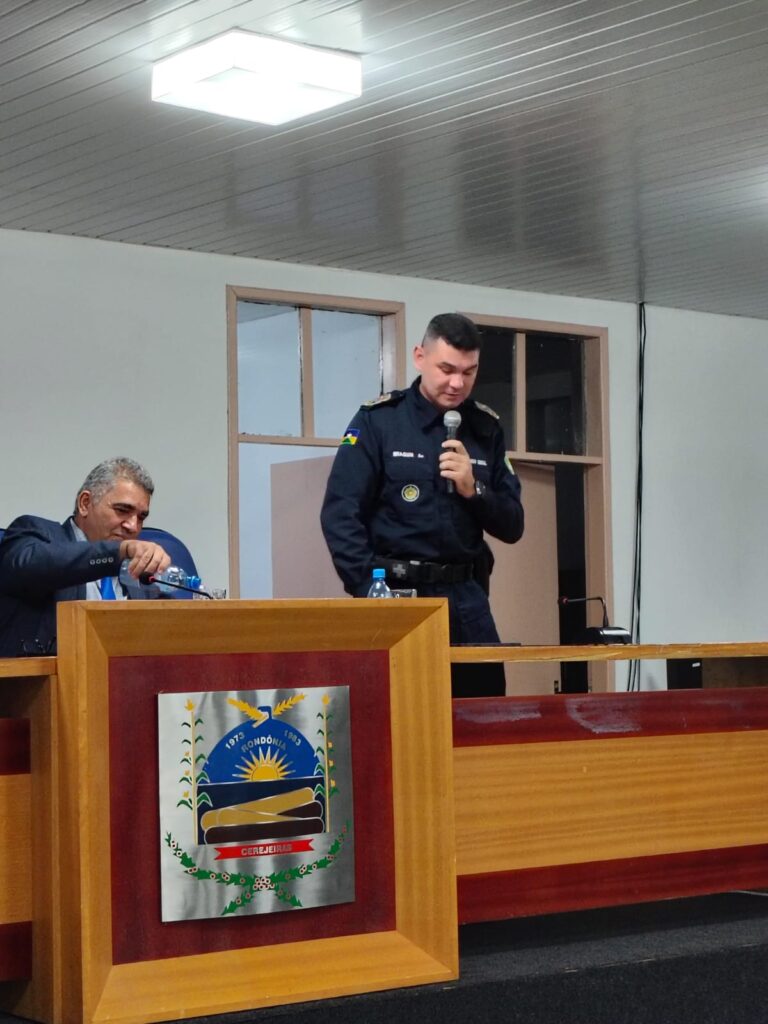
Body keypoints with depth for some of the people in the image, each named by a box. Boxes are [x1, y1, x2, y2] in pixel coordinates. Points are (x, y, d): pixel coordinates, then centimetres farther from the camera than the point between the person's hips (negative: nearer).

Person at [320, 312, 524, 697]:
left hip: (466, 596, 4)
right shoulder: (377, 420, -2)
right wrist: (373, 592, -16)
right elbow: (339, 515, -7)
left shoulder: (486, 428, 10)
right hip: (396, 593, -4)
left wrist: (474, 490, -7)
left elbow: (512, 528, 12)